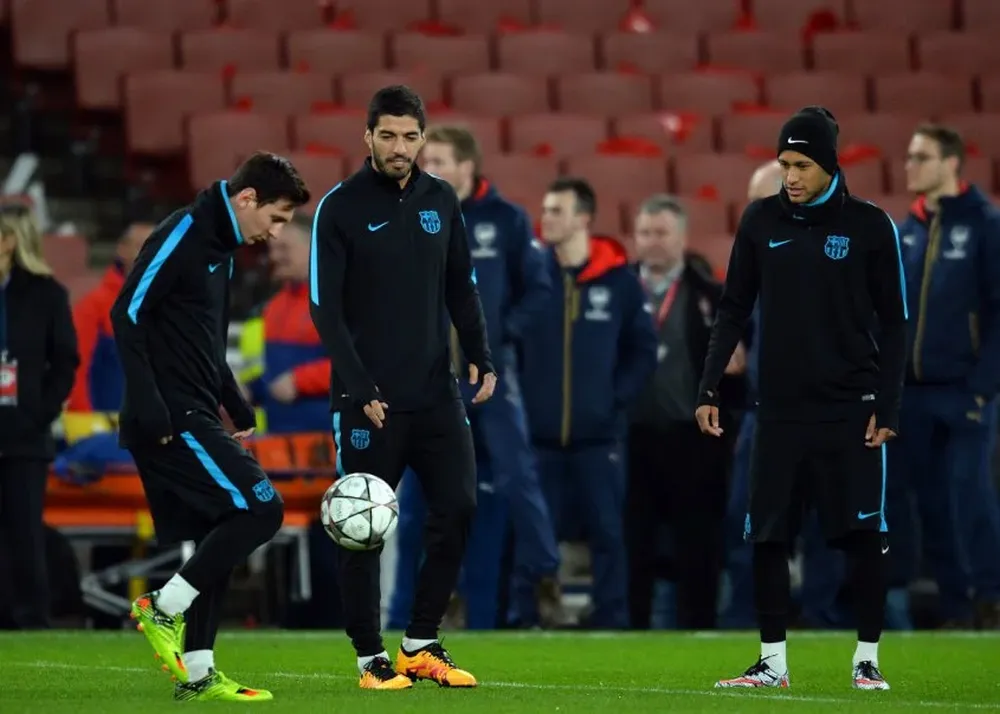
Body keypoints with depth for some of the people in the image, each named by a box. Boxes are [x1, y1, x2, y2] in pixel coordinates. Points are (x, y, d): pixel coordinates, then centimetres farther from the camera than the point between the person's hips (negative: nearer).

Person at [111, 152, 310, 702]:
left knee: (217, 537, 7)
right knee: (261, 508, -13)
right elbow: (127, 314, -17)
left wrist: (236, 407, 17)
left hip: (195, 419, 10)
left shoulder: (219, 245, 18)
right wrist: (149, 406, -22)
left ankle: (197, 673, 9)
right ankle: (164, 608, -6)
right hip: (170, 422, -10)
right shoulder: (182, 235, -11)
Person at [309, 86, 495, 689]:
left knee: (459, 507, -3)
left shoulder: (442, 201, 8)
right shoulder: (341, 208, -5)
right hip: (369, 400, -4)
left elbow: (462, 288, 14)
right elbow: (326, 308, -8)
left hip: (437, 391, 4)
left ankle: (422, 644, 10)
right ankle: (372, 656, 11)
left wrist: (480, 357, 0)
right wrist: (361, 389, -15)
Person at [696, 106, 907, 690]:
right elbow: (735, 310, 11)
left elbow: (894, 323, 0)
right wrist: (711, 389, 5)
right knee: (768, 537, 1)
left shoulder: (870, 226, -3)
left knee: (865, 535, -1)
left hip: (851, 408, -3)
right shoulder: (761, 221, 5)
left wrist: (887, 406, -6)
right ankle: (773, 662, 9)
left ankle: (868, 658, 9)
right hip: (781, 407, 3)